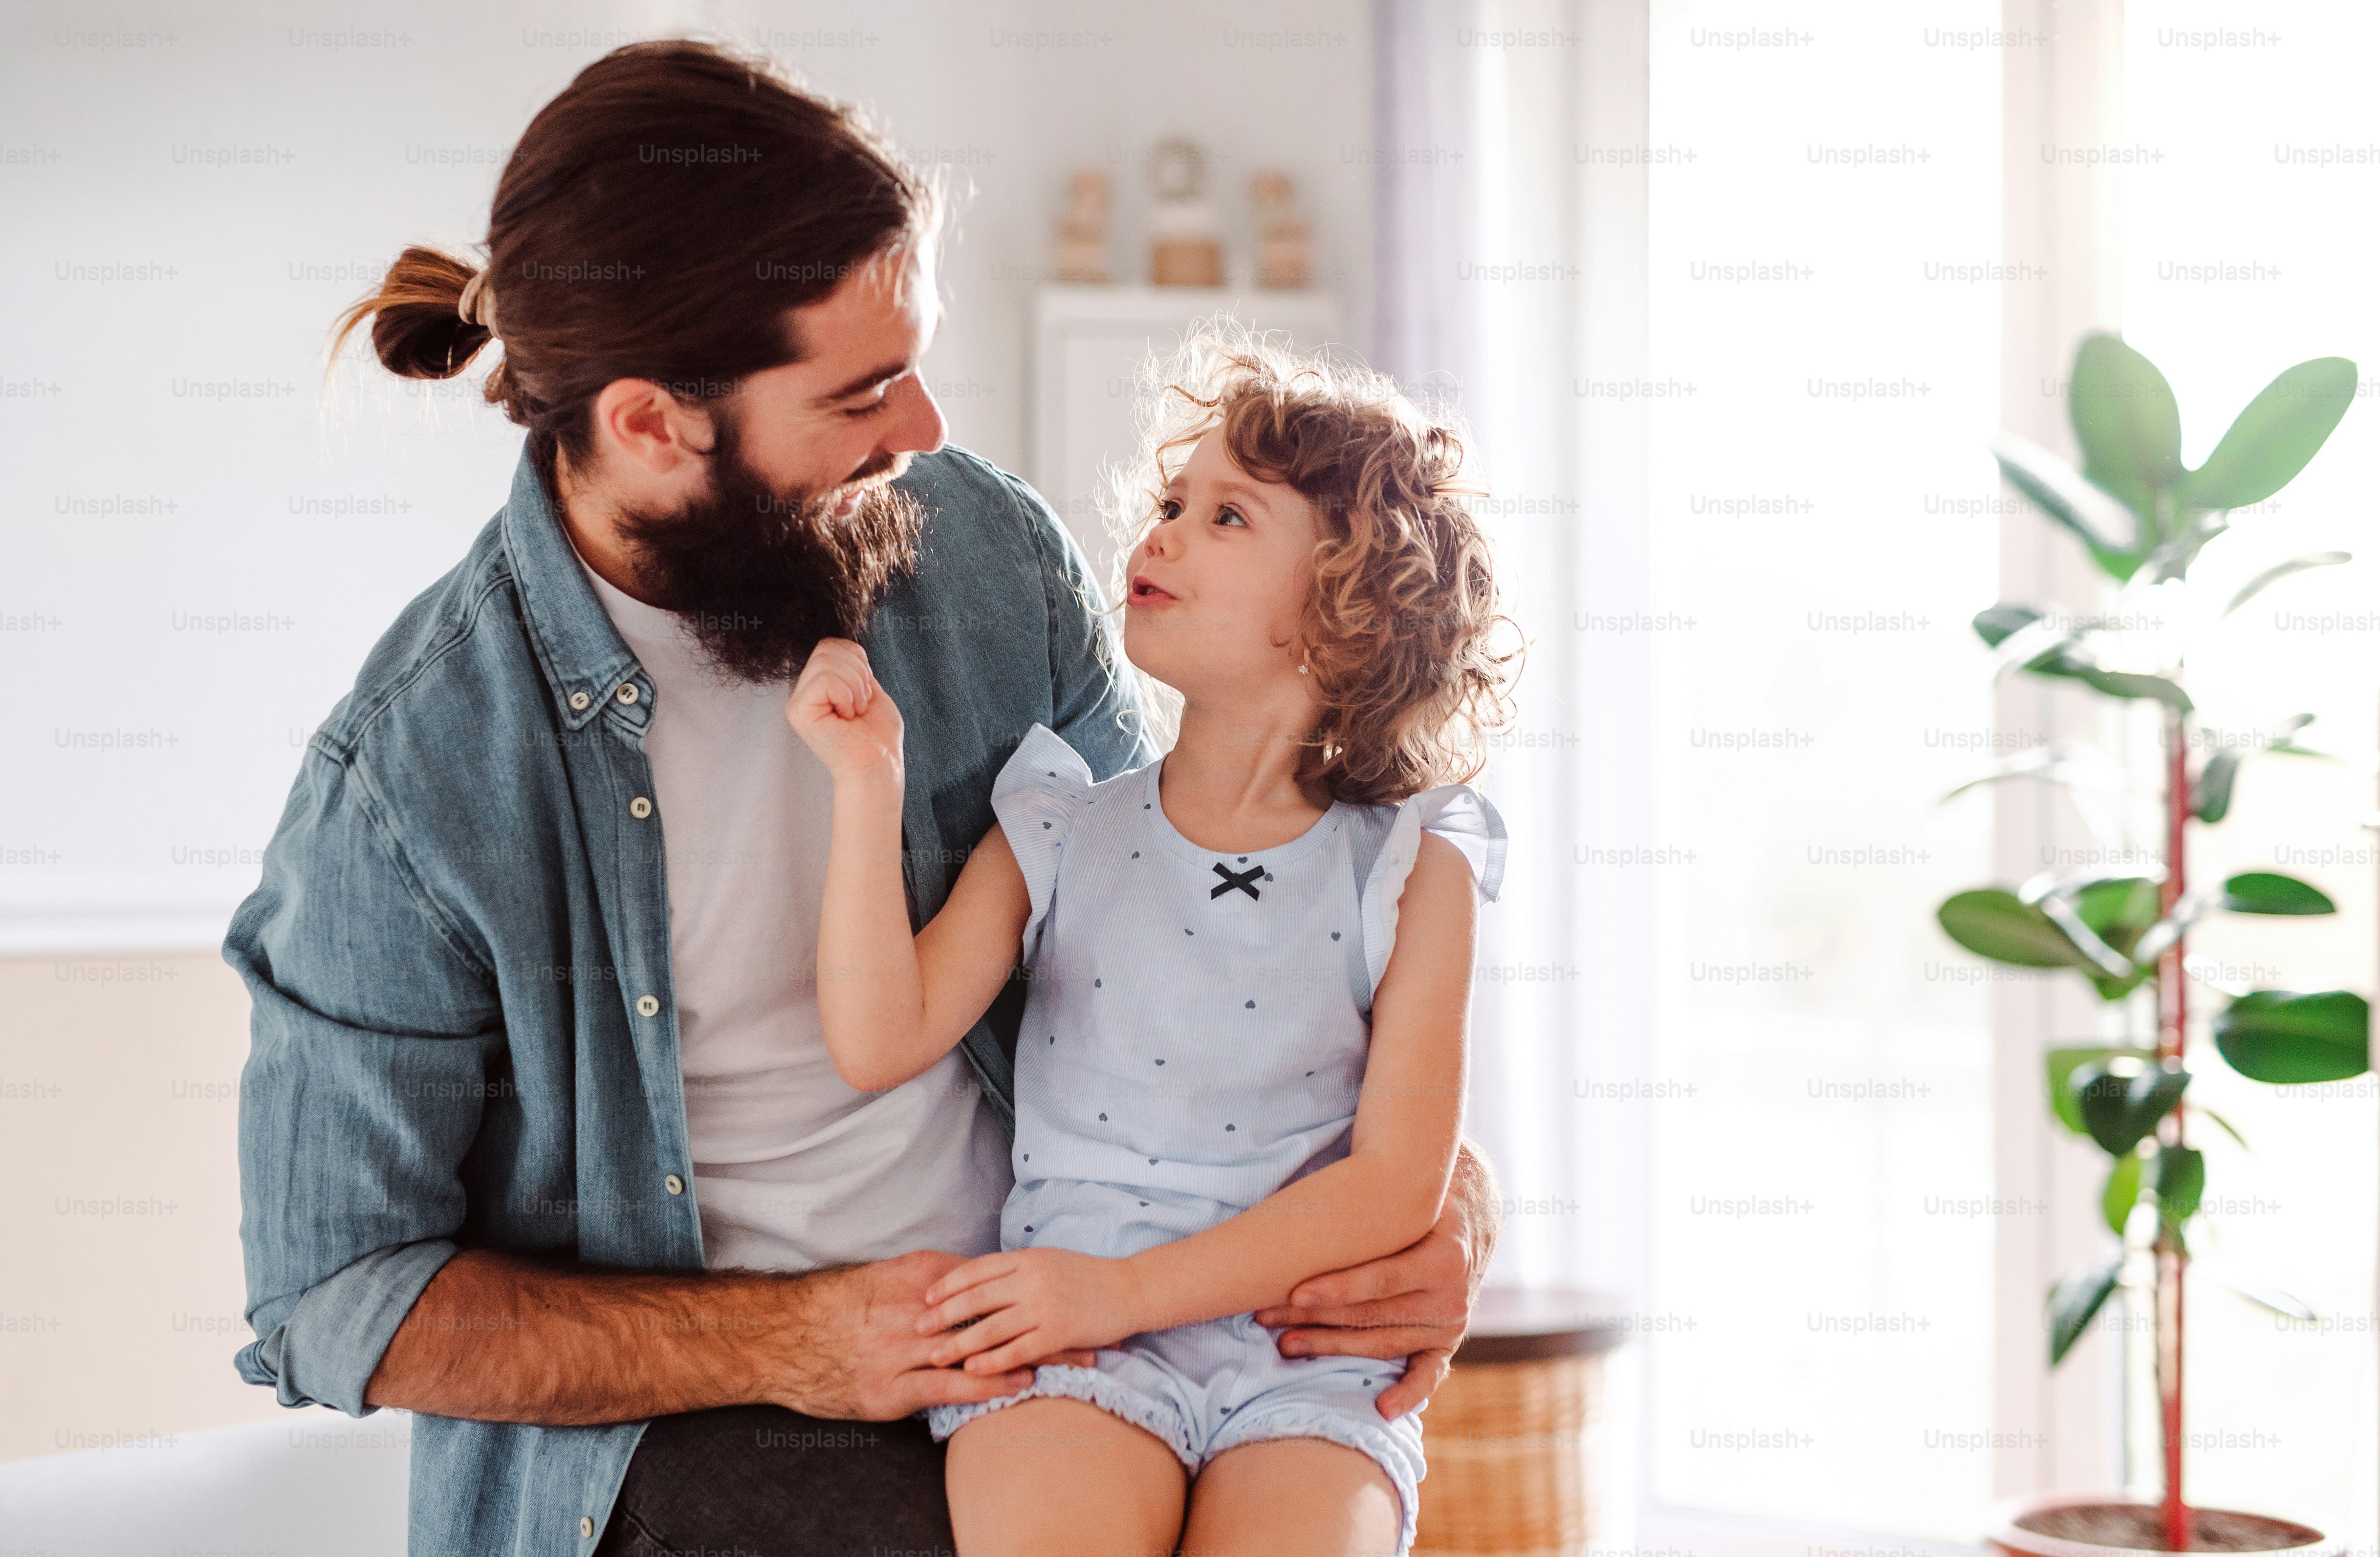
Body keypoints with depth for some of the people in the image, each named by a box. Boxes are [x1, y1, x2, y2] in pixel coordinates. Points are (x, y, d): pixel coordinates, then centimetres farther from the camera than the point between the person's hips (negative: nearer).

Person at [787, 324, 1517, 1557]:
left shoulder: (1409, 871, 3)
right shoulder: (1059, 833, 9)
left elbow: (1397, 1180, -3)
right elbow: (882, 1043, -2)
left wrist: (1123, 1288, -12)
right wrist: (868, 785, -11)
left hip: (1306, 1346, 0)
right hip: (1071, 1353, 0)